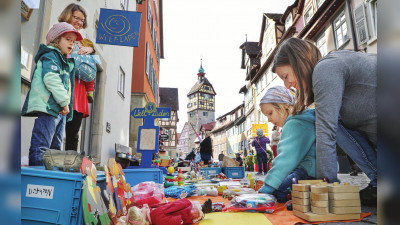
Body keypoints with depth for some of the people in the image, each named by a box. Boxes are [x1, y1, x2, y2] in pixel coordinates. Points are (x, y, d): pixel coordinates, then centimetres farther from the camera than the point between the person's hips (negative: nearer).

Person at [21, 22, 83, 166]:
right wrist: (64, 101, -17)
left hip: (60, 110, 10)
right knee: (40, 147, -10)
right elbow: (51, 79, -18)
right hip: (48, 107, -10)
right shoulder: (50, 55, -3)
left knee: (56, 148, 12)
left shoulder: (67, 62, 24)